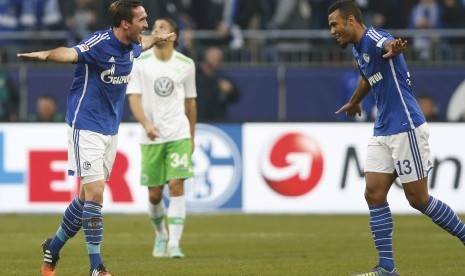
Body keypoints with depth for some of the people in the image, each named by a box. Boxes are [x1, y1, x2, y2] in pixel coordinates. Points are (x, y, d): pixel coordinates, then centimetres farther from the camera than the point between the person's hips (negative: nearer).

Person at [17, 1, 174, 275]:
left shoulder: (131, 47, 4)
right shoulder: (100, 43, -21)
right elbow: (71, 53, -41)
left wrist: (158, 38, 51)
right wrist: (45, 54, -63)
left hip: (111, 130, 8)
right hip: (86, 127, -8)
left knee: (89, 196, 12)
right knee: (94, 192, -12)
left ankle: (53, 248, 29)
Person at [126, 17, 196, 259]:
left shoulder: (186, 64, 4)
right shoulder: (140, 63, -1)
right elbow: (134, 98, -8)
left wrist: (192, 137, 17)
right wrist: (146, 124, -25)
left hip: (179, 135, 0)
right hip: (151, 137, 0)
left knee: (176, 185, -14)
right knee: (154, 194, 4)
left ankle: (174, 243, -14)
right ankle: (160, 235, 31)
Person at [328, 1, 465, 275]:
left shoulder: (373, 38, -16)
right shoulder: (359, 49, 13)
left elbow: (387, 44, -42)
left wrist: (394, 47, -67)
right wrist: (355, 101, 54)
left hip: (406, 128, -9)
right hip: (383, 131, 9)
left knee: (418, 199, -4)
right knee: (374, 194, -1)